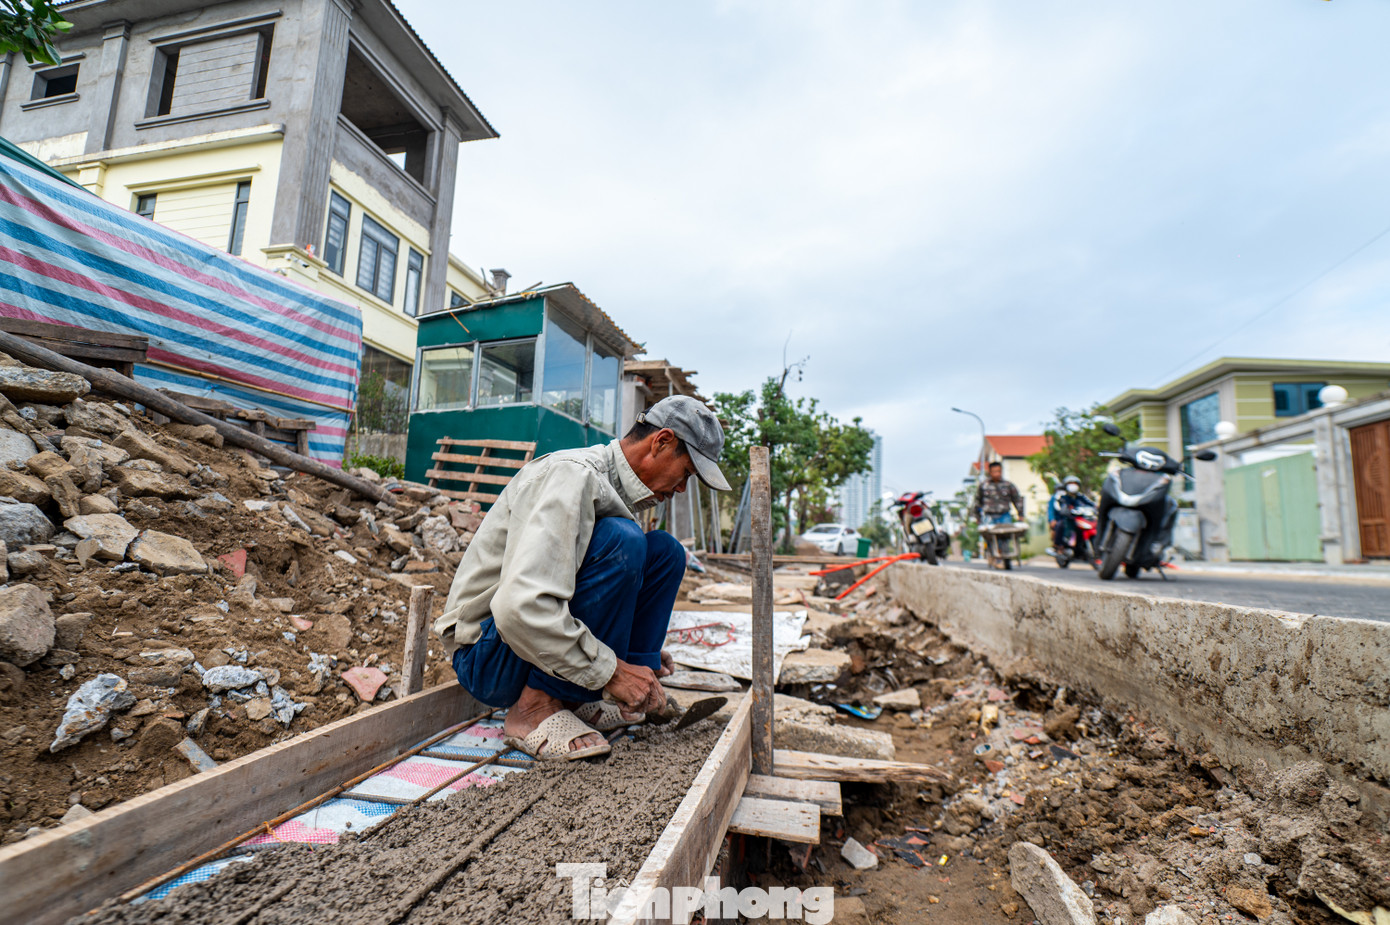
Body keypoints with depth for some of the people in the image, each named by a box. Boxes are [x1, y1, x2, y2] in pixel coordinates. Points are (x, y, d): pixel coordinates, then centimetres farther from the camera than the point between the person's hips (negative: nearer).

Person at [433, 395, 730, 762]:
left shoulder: (612, 483, 8)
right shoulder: (571, 474, -23)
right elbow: (520, 607, -34)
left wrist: (638, 650, 15)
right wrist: (609, 670, -26)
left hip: (546, 635, 9)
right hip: (489, 653, -9)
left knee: (665, 551, 2)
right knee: (622, 540, -27)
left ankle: (578, 701, 1)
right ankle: (536, 708, -16)